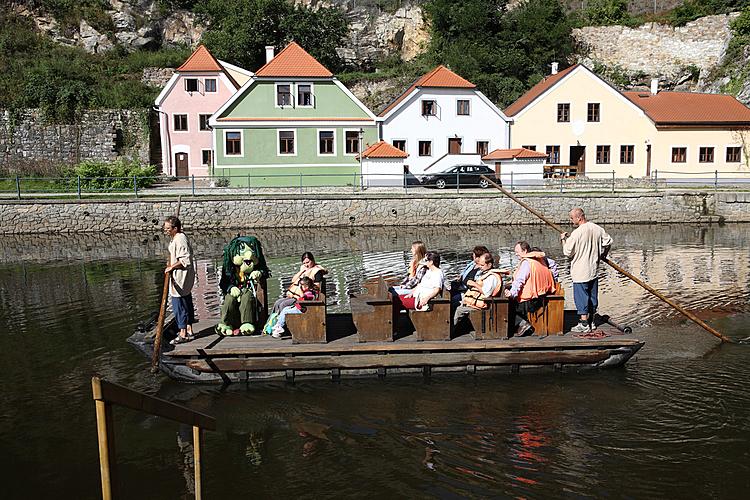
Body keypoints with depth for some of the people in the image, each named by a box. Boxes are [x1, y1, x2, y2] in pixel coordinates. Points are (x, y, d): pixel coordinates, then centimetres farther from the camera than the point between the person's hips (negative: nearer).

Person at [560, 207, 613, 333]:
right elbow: (608, 242, 14)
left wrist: (563, 240, 2)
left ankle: (584, 325, 6)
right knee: (592, 297, 15)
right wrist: (601, 255, 28)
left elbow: (568, 253, -14)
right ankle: (591, 322, 26)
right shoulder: (597, 229, 1)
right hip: (594, 270, 7)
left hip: (580, 272, -7)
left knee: (581, 297, 2)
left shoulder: (576, 233, -20)